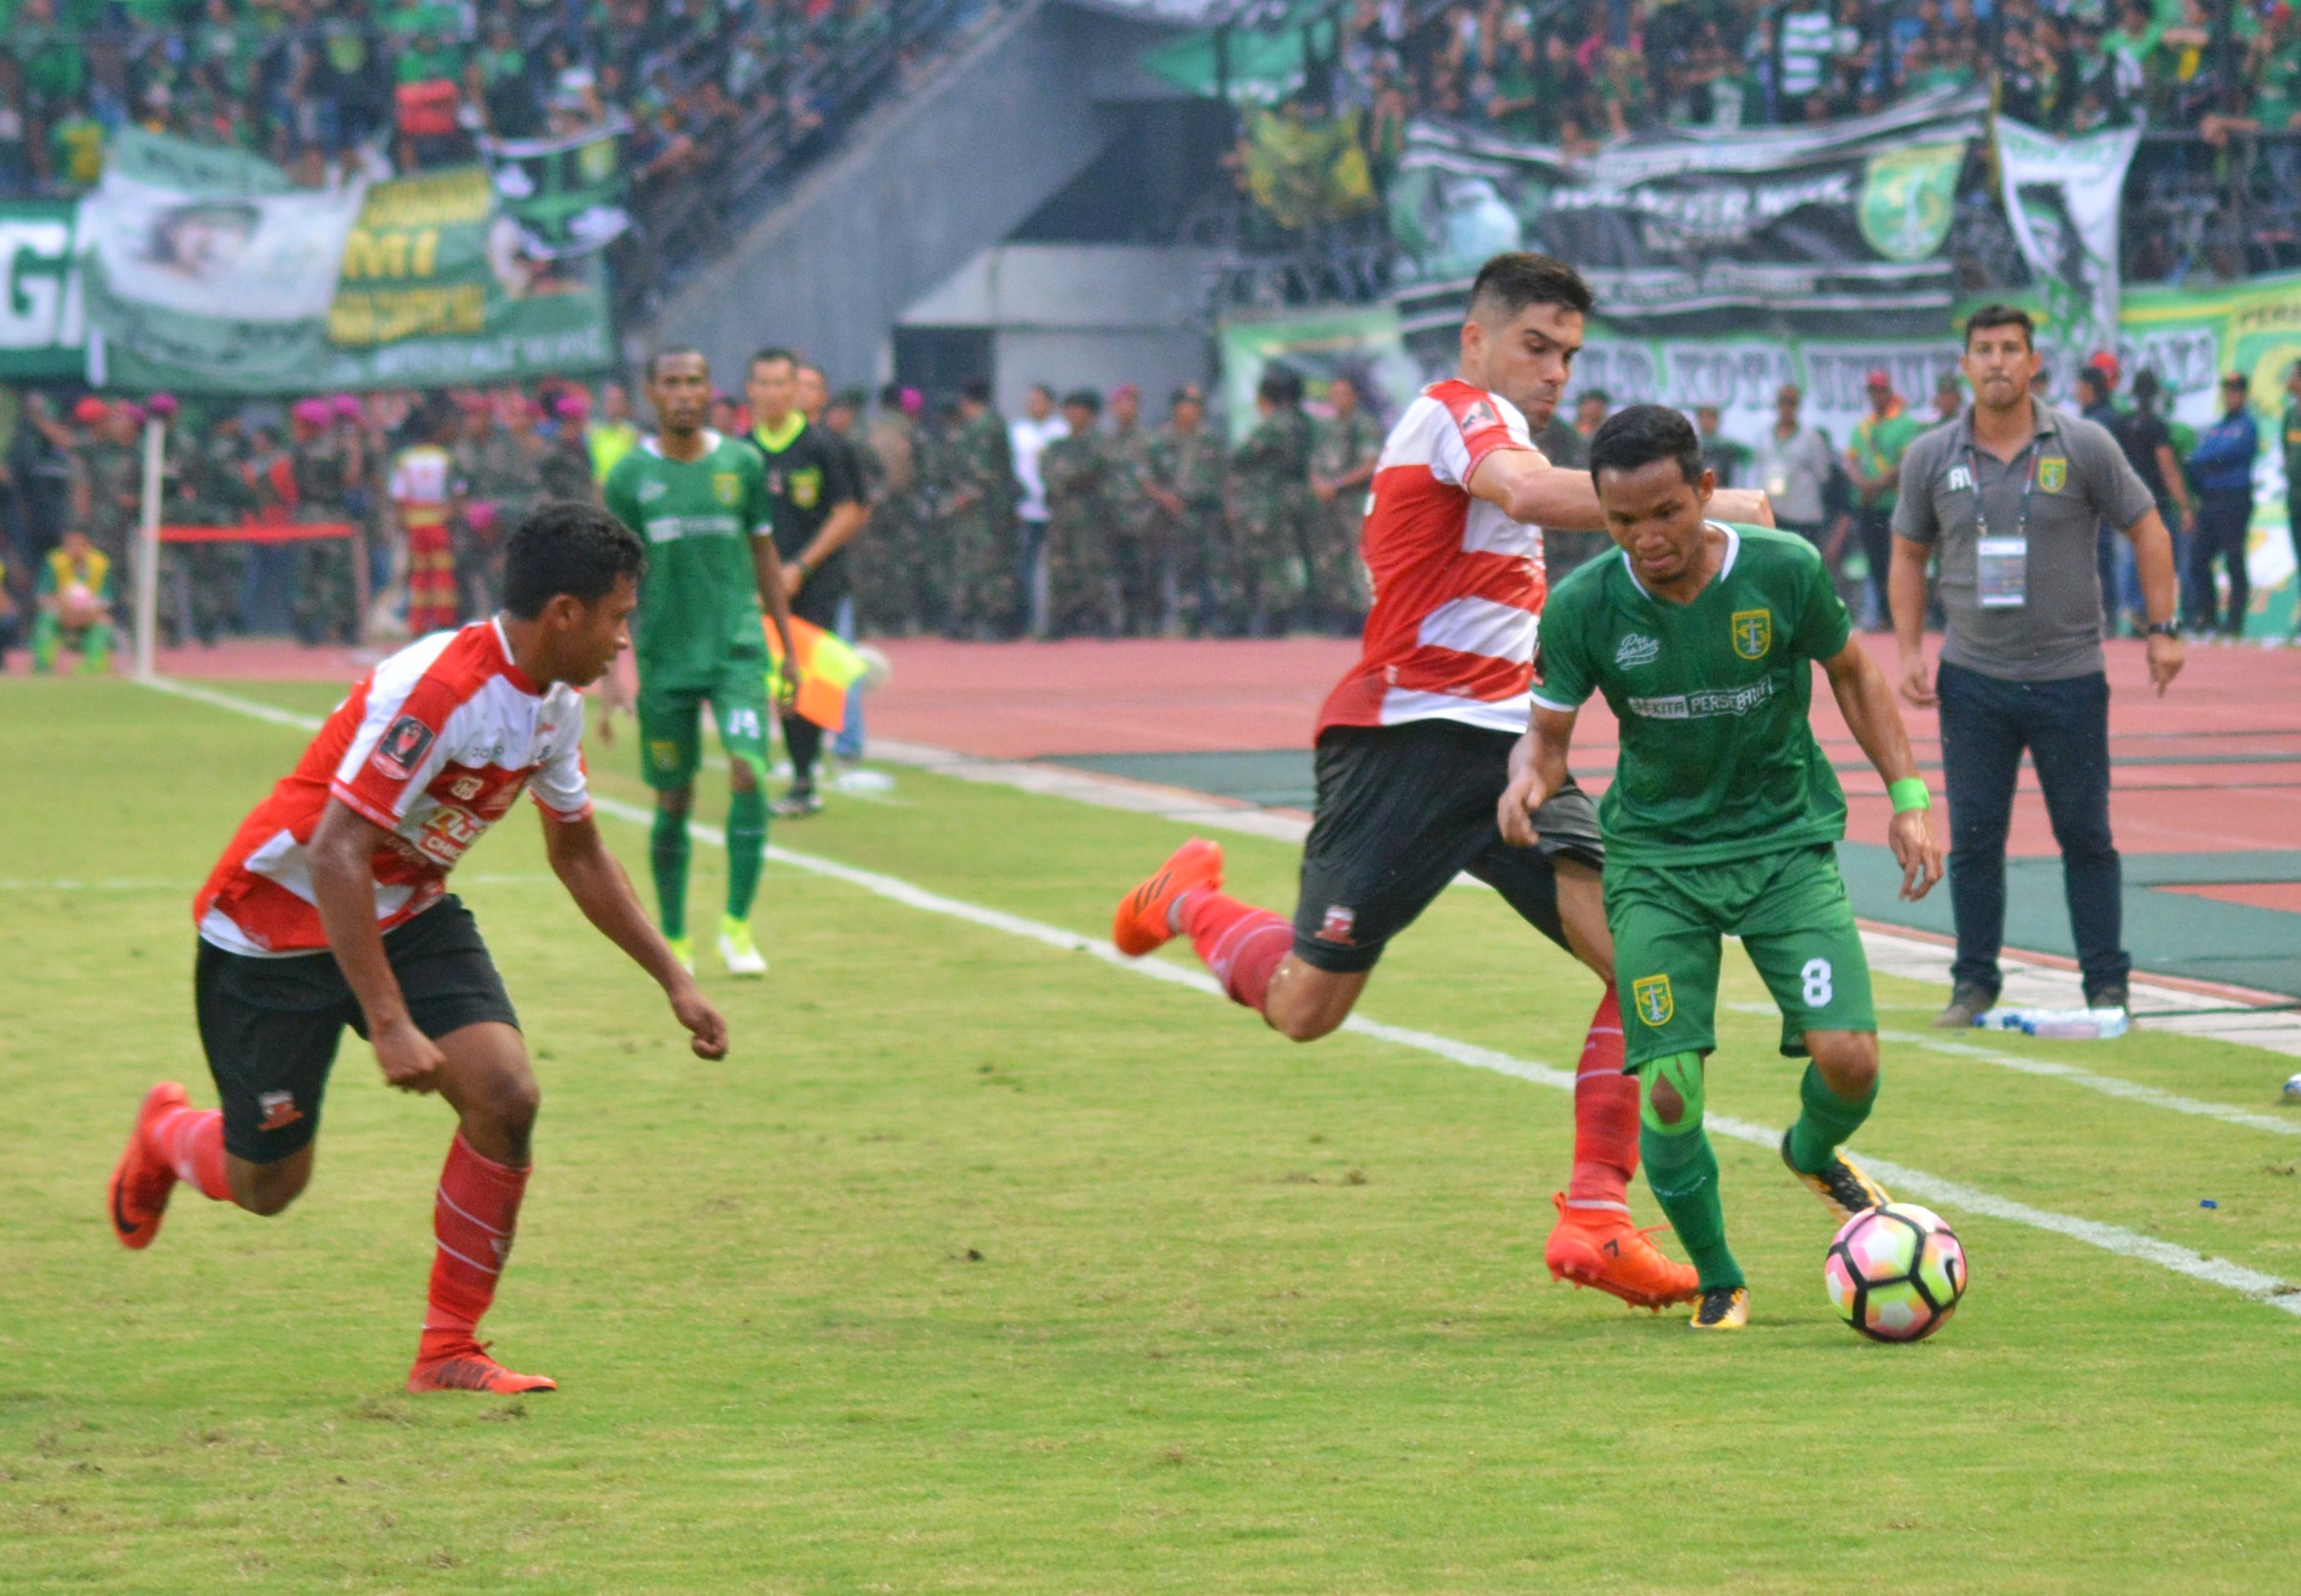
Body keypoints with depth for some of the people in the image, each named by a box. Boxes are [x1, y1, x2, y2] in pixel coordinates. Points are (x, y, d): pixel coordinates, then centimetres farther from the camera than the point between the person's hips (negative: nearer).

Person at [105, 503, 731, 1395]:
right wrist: (390, 1025, -39)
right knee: (266, 1183, 4)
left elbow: (579, 856, 14)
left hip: (410, 913, 7)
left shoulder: (555, 705, -3)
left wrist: (673, 982, 12)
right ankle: (167, 1132, 41)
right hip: (280, 923, -7)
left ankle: (448, 1352, -3)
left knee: (505, 1095, -15)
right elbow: (335, 856, -35)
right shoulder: (438, 689, -32)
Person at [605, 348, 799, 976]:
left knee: (748, 771, -17)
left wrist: (789, 646, 11)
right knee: (673, 801, 5)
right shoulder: (630, 475, 0)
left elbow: (764, 556, 12)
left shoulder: (742, 464, 4)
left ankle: (736, 925, -6)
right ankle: (674, 941, 18)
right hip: (664, 657, 0)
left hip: (737, 647, 0)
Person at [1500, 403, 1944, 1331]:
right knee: (1668, 1089, -12)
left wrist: (1907, 797, 2)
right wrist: (1528, 780, -25)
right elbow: (1549, 733, -2)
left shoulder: (1785, 572, -12)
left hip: (1785, 841, 0)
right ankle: (1717, 1280, 13)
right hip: (1656, 859, 0)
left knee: (1848, 1056, -15)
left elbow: (1852, 672, 6)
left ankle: (1814, 1151, 23)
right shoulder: (1584, 607, -12)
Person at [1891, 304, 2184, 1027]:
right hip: (1972, 681, 1)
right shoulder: (1930, 458, 2)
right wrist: (1911, 652, 4)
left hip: (2069, 676, -1)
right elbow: (1908, 556, 12)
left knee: (2086, 837, 3)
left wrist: (2163, 629, -3)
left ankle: (2106, 985, 10)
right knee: (1973, 838, 2)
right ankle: (1974, 983, 13)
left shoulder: (2083, 447, -3)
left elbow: (2146, 531, 3)